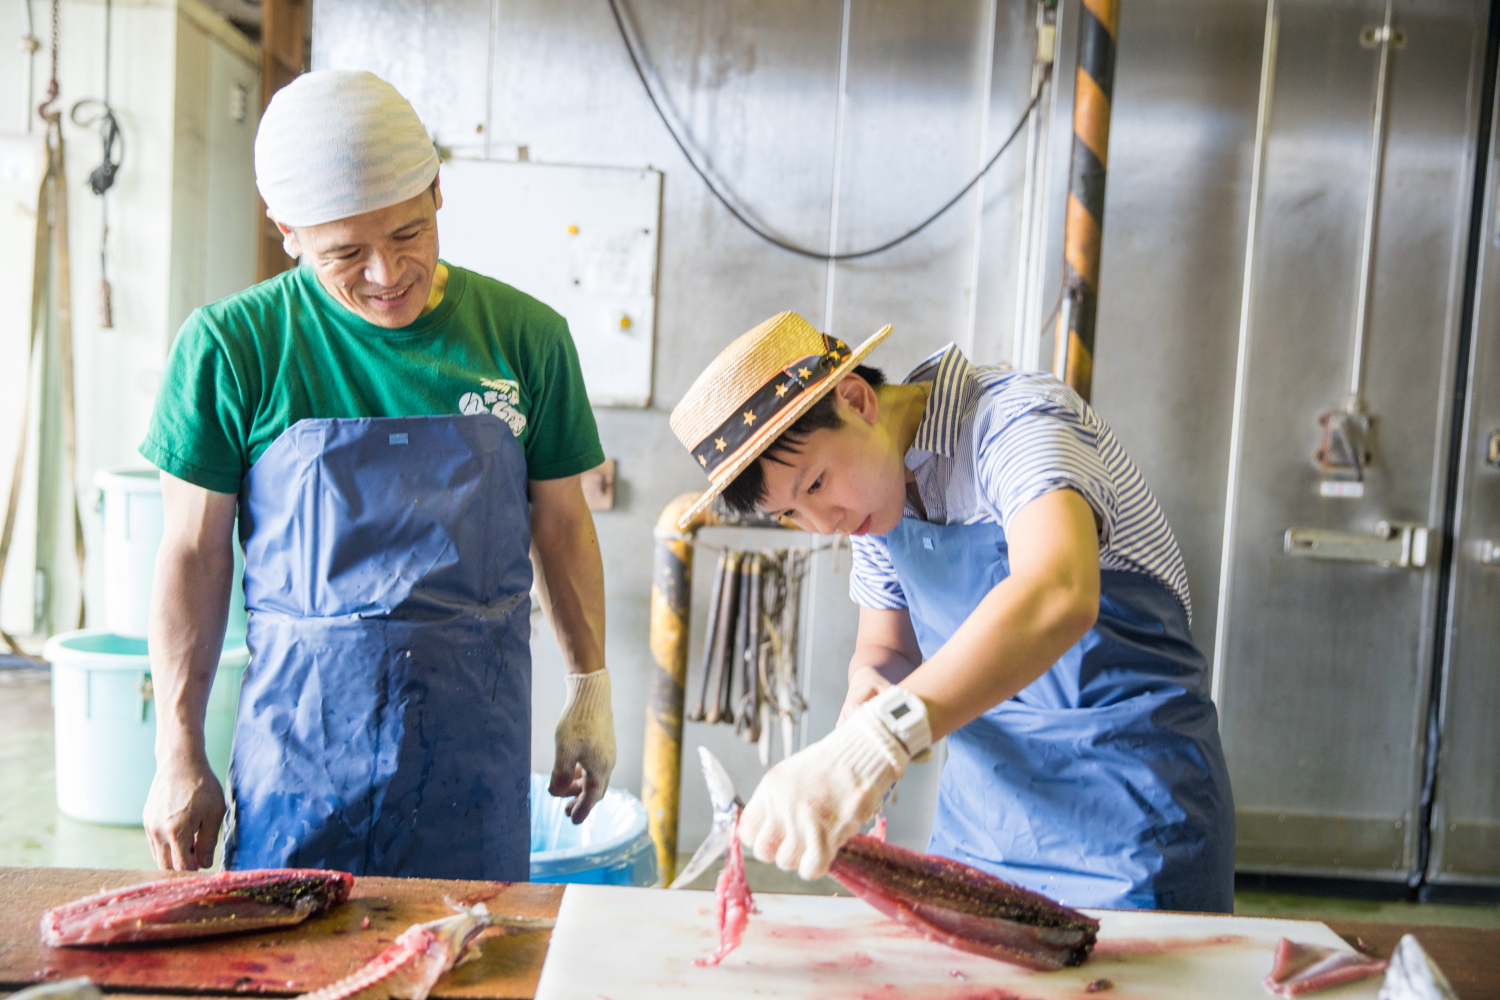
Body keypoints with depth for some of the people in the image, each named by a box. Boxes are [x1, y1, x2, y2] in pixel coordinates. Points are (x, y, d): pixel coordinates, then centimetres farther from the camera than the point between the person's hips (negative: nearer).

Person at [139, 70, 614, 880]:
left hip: (476, 728, 1)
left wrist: (591, 687, 10)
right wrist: (179, 755, 1)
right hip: (301, 724, -1)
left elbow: (561, 524, 7)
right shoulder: (232, 345, -6)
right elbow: (194, 555, 0)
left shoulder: (524, 336, -2)